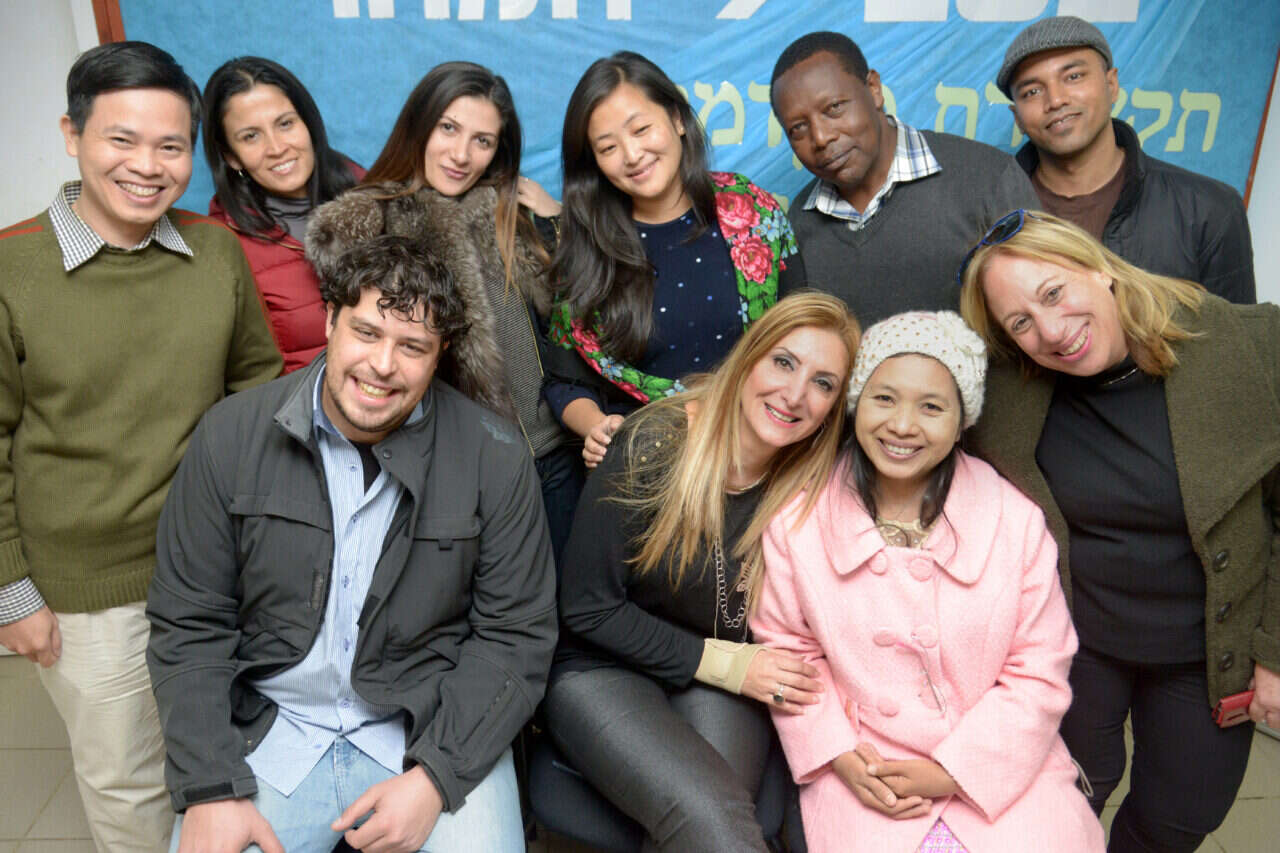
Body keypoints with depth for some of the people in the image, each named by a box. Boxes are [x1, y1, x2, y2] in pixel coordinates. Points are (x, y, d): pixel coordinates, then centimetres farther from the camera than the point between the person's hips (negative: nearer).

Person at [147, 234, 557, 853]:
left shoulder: (494, 458, -9)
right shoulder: (231, 436, -4)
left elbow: (515, 634, -6)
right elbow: (189, 625, -1)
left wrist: (436, 777, -15)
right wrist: (210, 788, -9)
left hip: (435, 728, -1)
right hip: (267, 731, 2)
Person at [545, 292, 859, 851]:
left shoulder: (809, 488, -6)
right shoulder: (654, 443, -18)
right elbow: (589, 608, -12)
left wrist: (745, 668, -13)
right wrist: (725, 662, -13)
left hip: (718, 685, 4)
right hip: (604, 672, -3)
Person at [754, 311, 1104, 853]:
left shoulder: (1016, 521, -4)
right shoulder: (798, 520, -4)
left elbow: (1038, 672, -2)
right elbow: (787, 649, 3)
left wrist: (952, 772, -8)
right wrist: (839, 757, -7)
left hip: (1003, 766, 1)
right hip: (863, 771, -1)